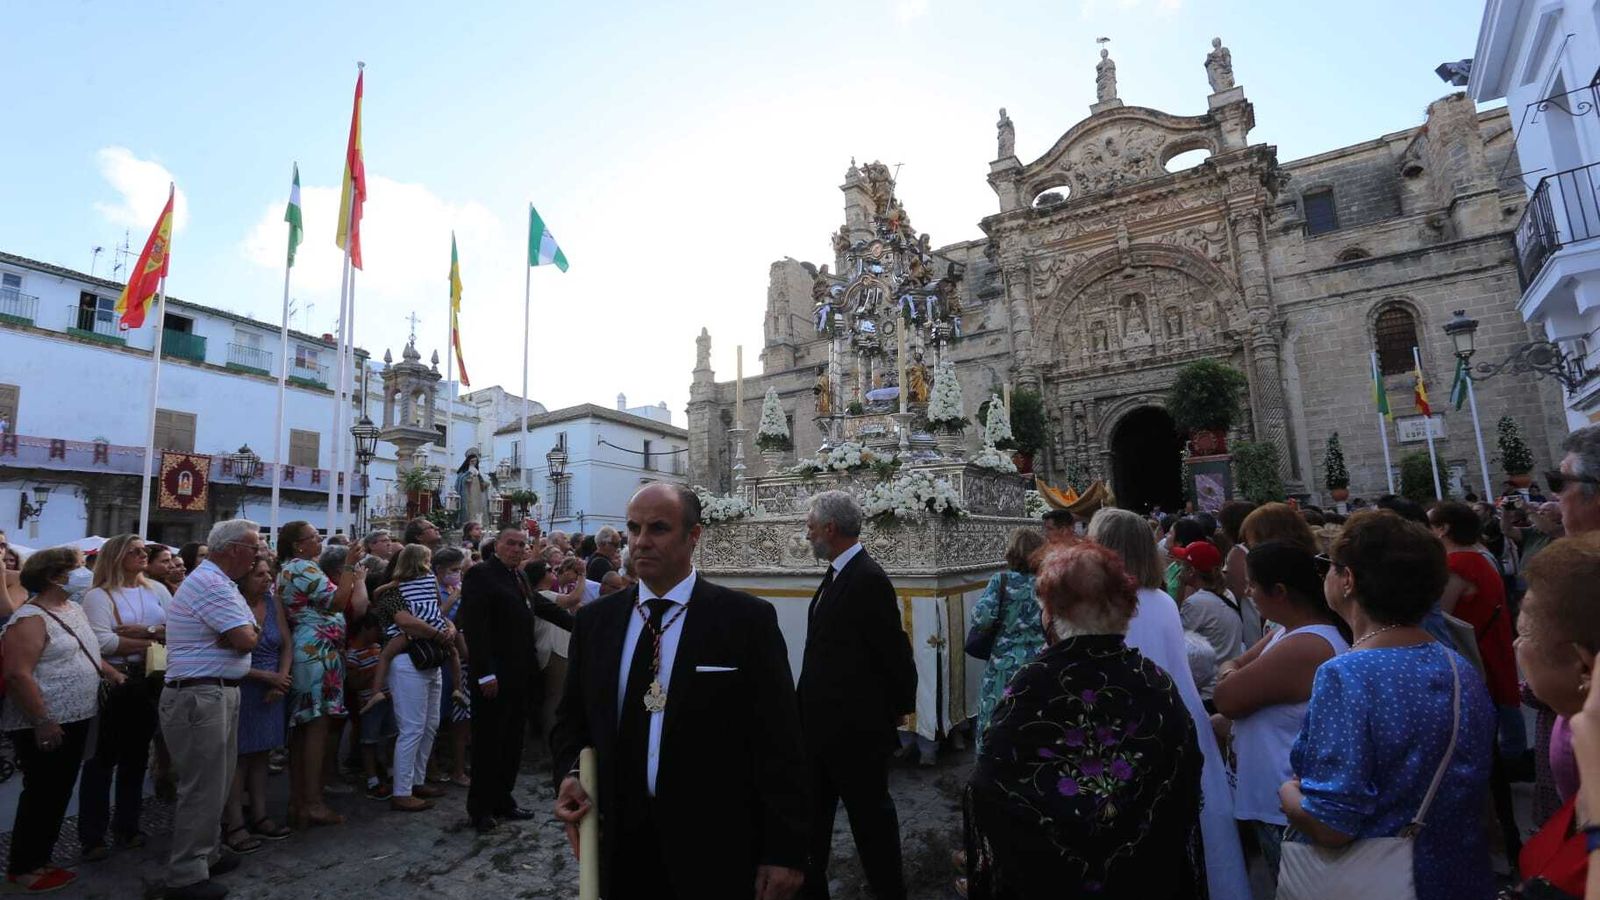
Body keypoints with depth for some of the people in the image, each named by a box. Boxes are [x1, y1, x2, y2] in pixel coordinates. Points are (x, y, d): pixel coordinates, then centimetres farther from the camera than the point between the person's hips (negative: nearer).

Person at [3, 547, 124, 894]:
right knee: (42, 796, 2)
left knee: (58, 795, 15)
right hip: (45, 726, -9)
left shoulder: (73, 609, 11)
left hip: (75, 720, 9)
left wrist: (115, 676, 14)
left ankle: (40, 860, 26)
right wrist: (42, 722, -24)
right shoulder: (30, 618, -17)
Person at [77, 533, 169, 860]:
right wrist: (150, 642, -12)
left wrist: (148, 630, -15)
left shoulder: (156, 590, 8)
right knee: (103, 759, 4)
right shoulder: (99, 595, -8)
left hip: (150, 682, 5)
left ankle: (127, 826, 28)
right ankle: (92, 836, 16)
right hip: (114, 683, -5)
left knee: (137, 755, 15)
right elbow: (102, 642, -18)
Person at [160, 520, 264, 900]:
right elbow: (246, 640, -21)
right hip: (201, 697, -10)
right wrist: (248, 633, -2)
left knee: (214, 784, 19)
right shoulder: (211, 584, -20)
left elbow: (244, 635, 15)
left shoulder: (219, 582, 14)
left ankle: (207, 854, 32)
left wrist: (239, 634, -5)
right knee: (202, 789, -1)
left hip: (217, 694, 10)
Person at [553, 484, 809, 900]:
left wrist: (785, 850, -9)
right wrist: (569, 774, -5)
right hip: (619, 842, 4)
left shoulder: (747, 618, -12)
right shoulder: (595, 619, 2)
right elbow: (572, 717, 13)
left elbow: (778, 742, -10)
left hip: (715, 851, -3)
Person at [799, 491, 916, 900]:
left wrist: (900, 706, -5)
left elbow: (894, 650, -18)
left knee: (870, 815, 11)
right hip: (823, 724, 9)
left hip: (857, 727, -9)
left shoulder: (868, 579, -22)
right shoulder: (837, 575, 7)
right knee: (812, 812, 21)